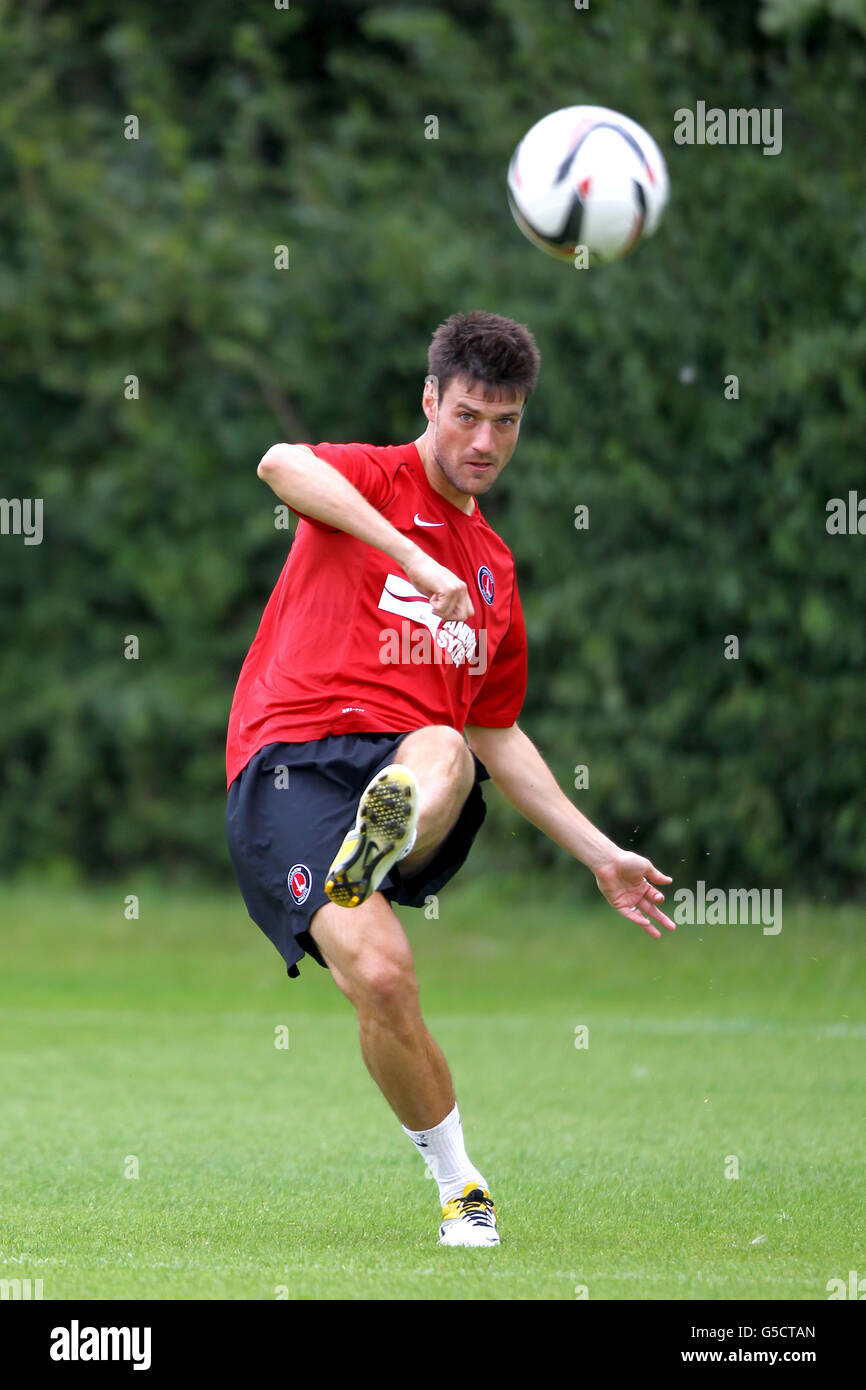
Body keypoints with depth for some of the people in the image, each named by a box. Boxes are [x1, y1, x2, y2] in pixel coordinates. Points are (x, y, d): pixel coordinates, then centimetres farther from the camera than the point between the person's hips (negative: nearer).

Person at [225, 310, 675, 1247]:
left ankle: (382, 844, -67)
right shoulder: (374, 481, 8)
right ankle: (458, 1183, -5)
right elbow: (282, 464, -18)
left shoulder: (493, 570, 27)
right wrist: (414, 560, -26)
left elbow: (497, 739, 36)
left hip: (410, 756, 4)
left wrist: (601, 856, 31)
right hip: (289, 765, -4)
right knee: (382, 978, -24)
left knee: (445, 755, -34)